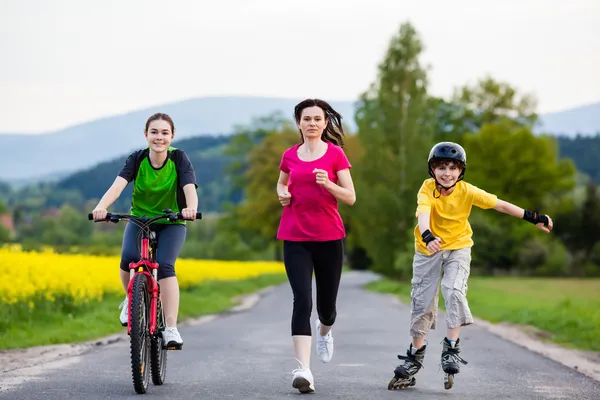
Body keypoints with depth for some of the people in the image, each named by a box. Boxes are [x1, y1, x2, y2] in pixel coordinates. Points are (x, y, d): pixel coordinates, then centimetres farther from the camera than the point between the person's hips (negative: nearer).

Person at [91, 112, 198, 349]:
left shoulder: (179, 158, -14)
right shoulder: (137, 159, -12)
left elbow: (190, 188, -29)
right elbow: (118, 184, -29)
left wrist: (191, 208, -53)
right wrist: (101, 206, -49)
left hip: (171, 223, -1)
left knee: (164, 266, -27)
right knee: (128, 259, -28)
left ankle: (171, 329, -28)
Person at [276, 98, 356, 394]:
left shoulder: (335, 154, 0)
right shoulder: (290, 155, 7)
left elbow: (350, 197, -3)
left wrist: (328, 184, -20)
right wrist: (282, 193, 5)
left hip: (329, 237, 0)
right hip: (295, 238, 1)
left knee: (326, 303, 10)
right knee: (302, 301, -13)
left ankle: (324, 332, 48)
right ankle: (303, 369, -19)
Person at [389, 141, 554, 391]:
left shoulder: (467, 191, -16)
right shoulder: (428, 188, -20)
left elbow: (500, 205, -13)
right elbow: (423, 213, -38)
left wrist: (533, 218, -15)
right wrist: (428, 237, -57)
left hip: (458, 247, 0)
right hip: (428, 249, 1)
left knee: (454, 291, -24)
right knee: (421, 302, 5)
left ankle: (451, 347, -11)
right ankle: (415, 355, 20)